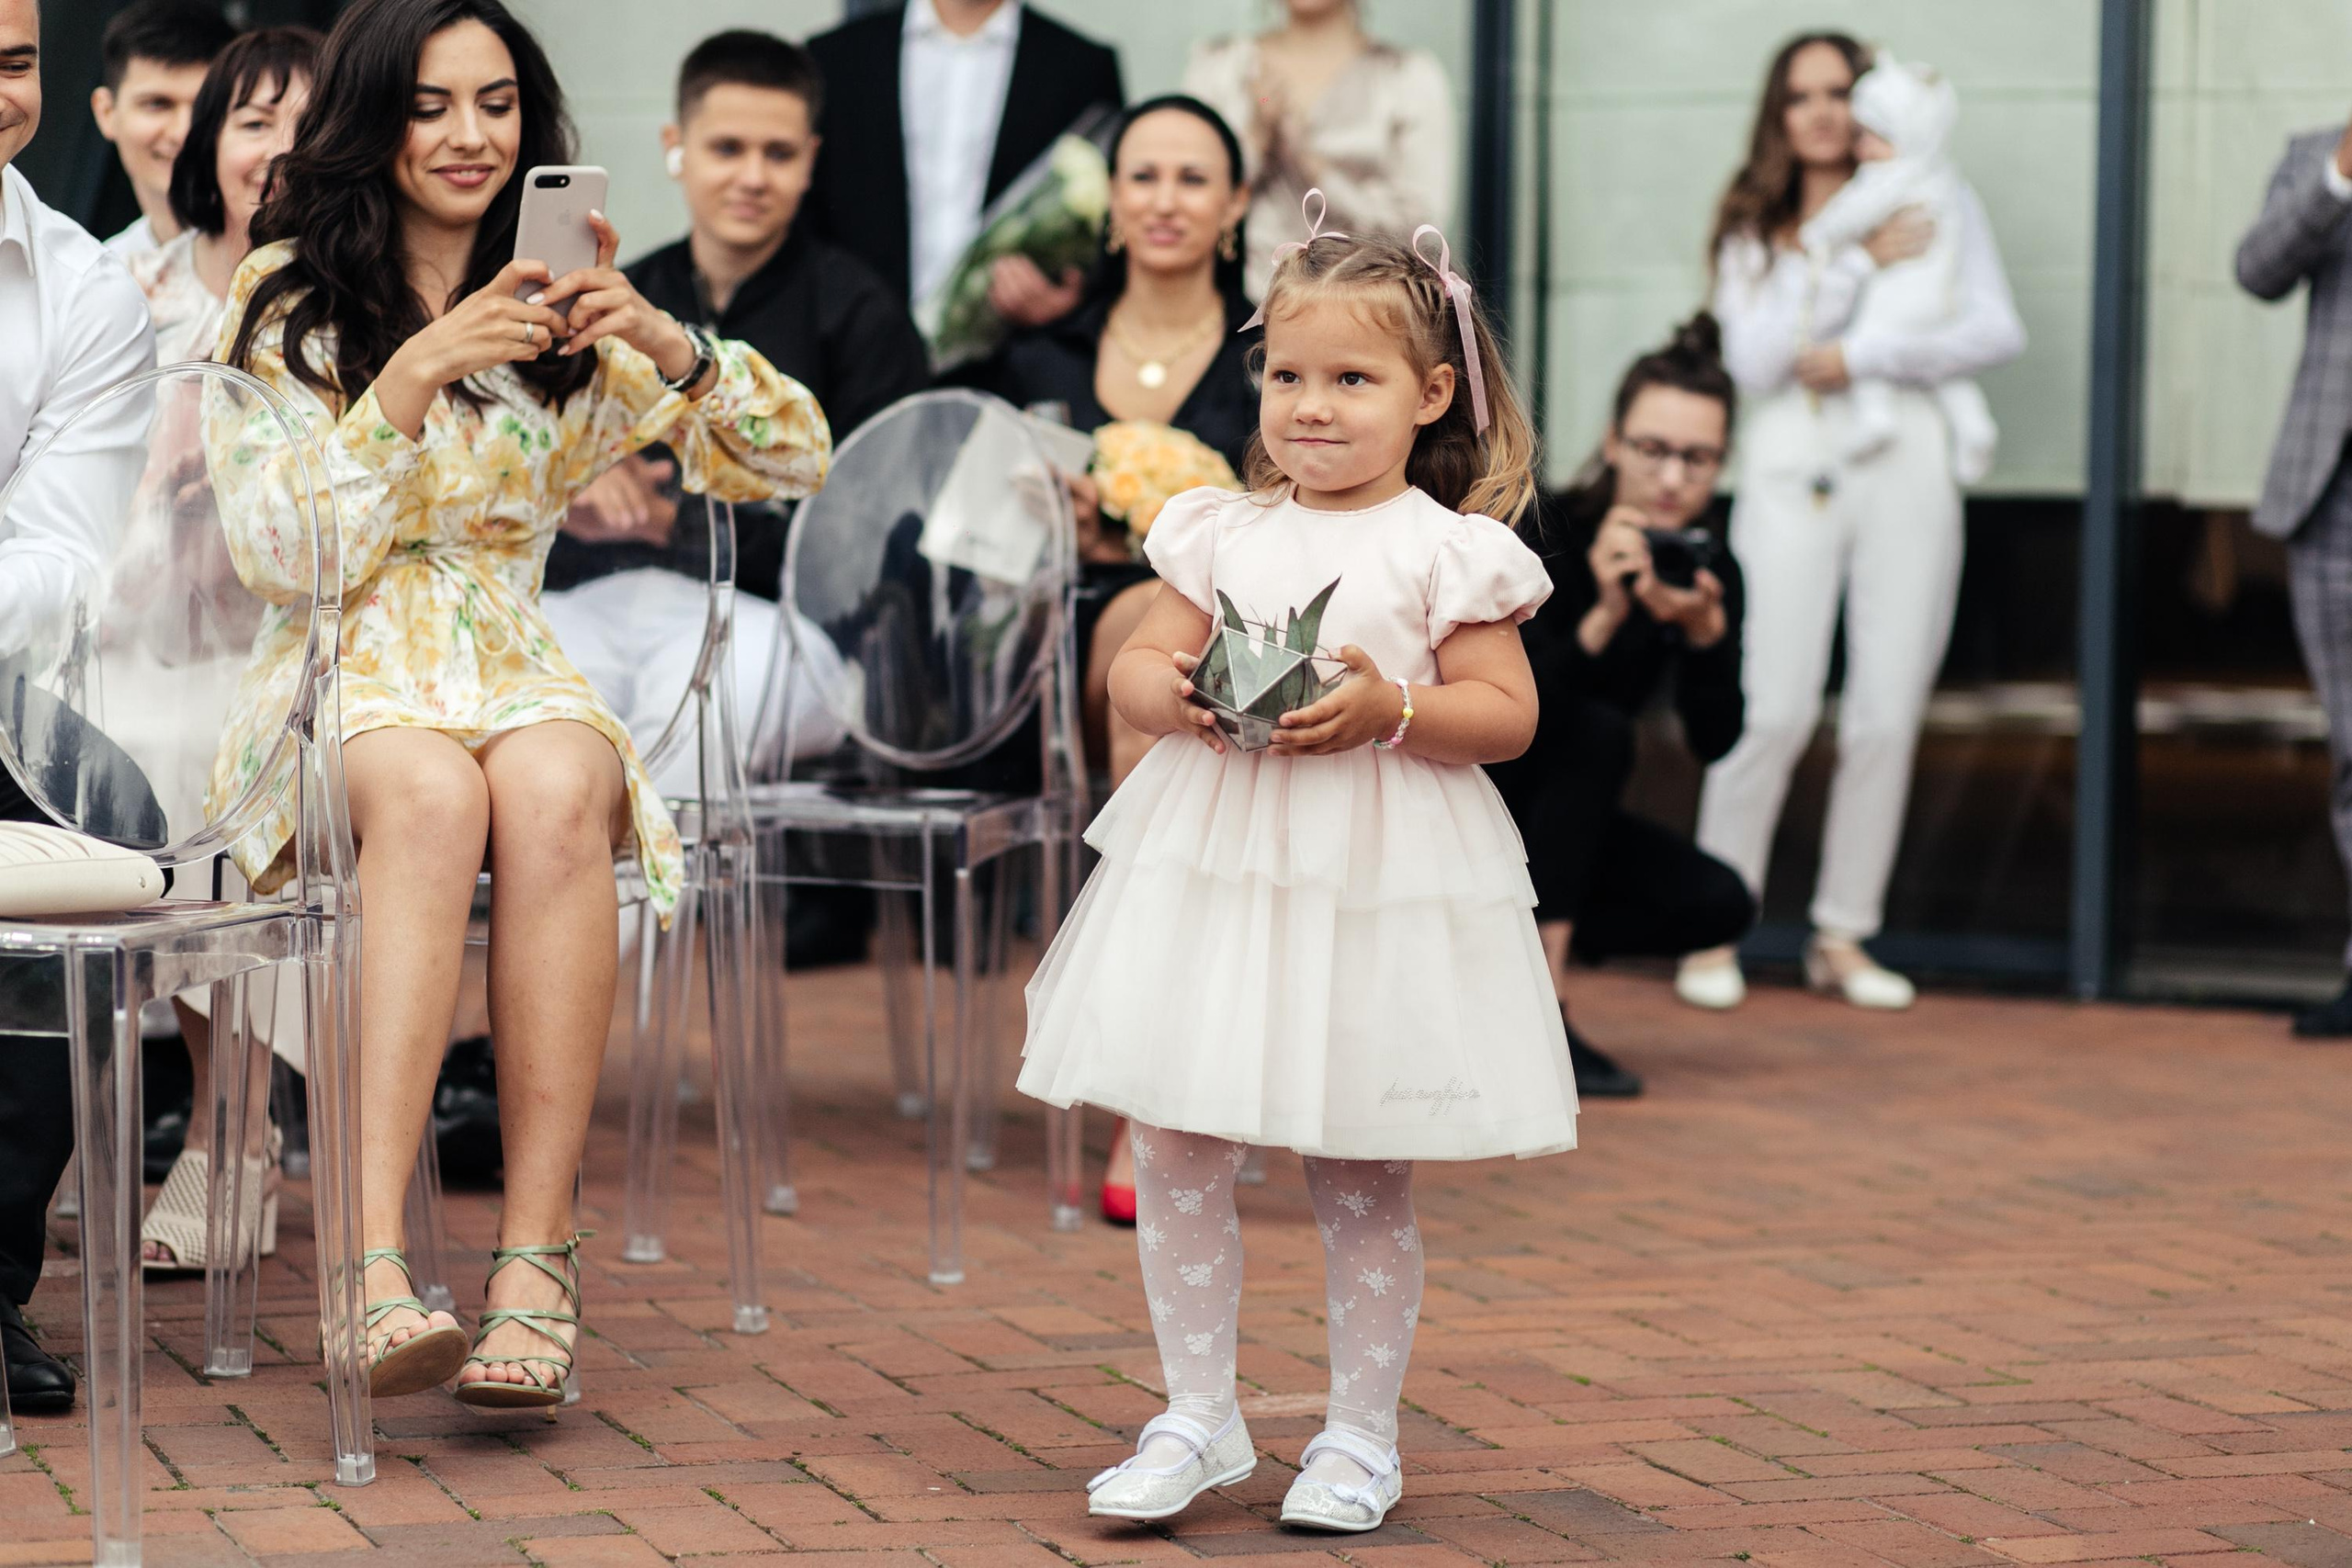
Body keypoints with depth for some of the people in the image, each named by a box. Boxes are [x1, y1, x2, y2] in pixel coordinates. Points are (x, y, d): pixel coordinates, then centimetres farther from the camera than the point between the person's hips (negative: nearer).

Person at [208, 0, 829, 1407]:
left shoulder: (569, 311, 13)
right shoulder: (289, 295, 5)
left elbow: (797, 461, 6)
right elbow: (282, 554, -5)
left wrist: (667, 345, -13)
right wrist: (417, 374, -15)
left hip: (520, 673, 2)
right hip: (346, 679, -2)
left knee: (553, 791, -35)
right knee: (432, 791, -37)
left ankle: (539, 1257, -37)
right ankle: (371, 1268, -48)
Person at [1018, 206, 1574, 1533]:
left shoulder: (1445, 552, -3)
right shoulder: (1224, 533, 8)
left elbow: (1508, 713, -5)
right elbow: (1136, 665, 9)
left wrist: (1390, 709, -20)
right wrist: (1175, 691, -12)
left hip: (1379, 874, -4)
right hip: (1214, 867, 4)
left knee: (1362, 1171, 4)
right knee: (1176, 1145, 2)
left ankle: (1362, 1434, 18)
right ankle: (1200, 1416, 15)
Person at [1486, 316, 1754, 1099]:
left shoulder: (1710, 572, -6)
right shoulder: (1540, 530, -21)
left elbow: (1713, 740, -16)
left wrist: (1704, 630, -33)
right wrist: (1602, 618, -42)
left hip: (1559, 821, 6)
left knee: (1718, 904, -14)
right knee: (1596, 729, -31)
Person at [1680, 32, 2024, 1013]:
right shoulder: (1753, 228, 13)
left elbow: (1999, 333, -1)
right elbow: (1754, 360, -2)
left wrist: (1857, 357, -8)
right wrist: (1860, 264, -6)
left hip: (1905, 468, 1)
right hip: (1792, 473, -1)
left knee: (1886, 717, -1)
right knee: (1773, 711, -9)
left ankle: (1842, 938, 9)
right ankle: (1713, 935, 2)